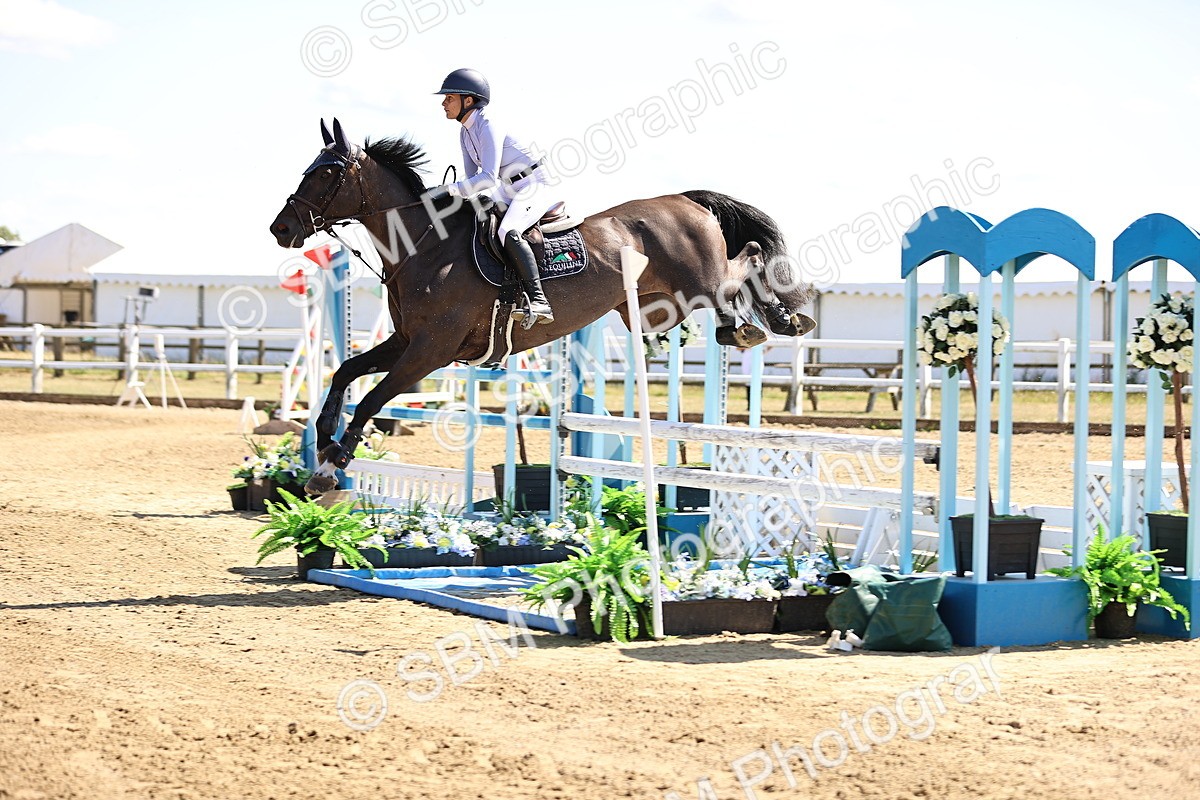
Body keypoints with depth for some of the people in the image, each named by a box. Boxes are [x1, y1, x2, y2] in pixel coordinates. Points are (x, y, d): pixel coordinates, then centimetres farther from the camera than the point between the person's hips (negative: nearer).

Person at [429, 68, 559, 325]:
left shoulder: (488, 129, -21)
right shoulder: (465, 133, 8)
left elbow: (488, 178, -31)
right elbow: (472, 176, 15)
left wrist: (448, 190, -35)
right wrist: (463, 196, -4)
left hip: (533, 186, -10)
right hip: (509, 191, 10)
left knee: (508, 232, -34)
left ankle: (538, 301, -41)